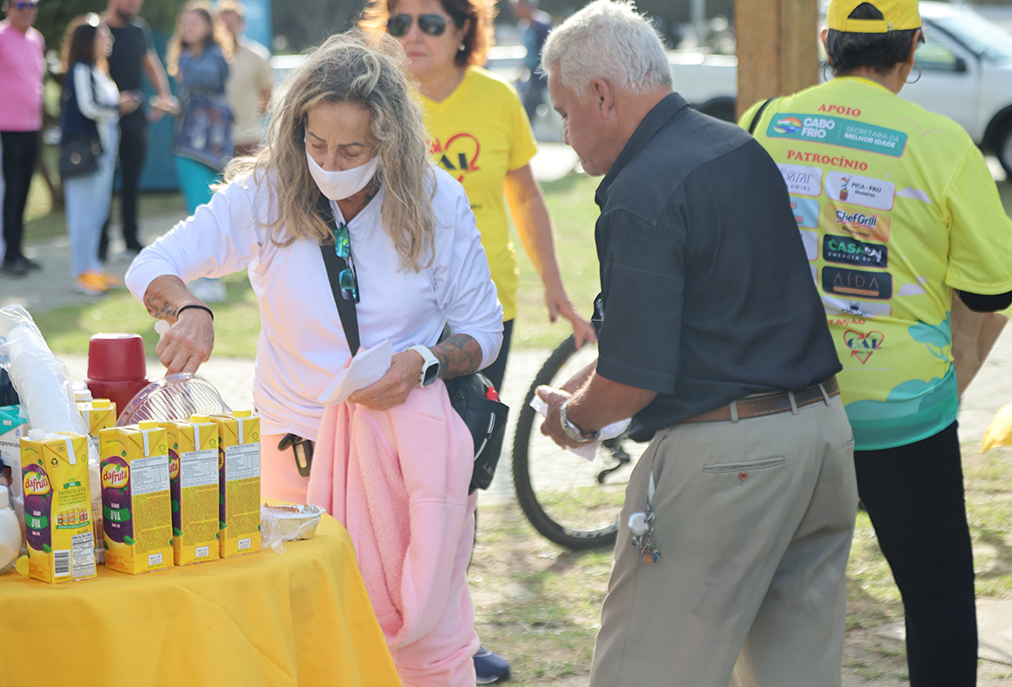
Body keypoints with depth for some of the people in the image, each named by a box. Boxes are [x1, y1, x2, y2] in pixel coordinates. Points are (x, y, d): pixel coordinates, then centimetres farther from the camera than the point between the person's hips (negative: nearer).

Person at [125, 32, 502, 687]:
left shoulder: (437, 201, -5)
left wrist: (426, 361, -18)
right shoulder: (266, 194, -5)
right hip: (298, 443, 1)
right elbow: (152, 267, -9)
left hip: (409, 439, 0)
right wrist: (188, 308, -32)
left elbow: (484, 330, 3)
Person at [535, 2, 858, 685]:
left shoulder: (642, 197, -16)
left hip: (724, 458, -9)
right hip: (824, 429, 9)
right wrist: (590, 380, 22)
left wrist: (573, 417, 3)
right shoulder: (745, 149, 11)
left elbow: (635, 380, -19)